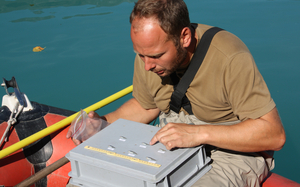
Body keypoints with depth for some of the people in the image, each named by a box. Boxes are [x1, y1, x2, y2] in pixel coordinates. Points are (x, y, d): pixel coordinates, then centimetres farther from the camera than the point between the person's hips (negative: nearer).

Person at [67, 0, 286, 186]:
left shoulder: (230, 59, -26)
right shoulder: (149, 54, -6)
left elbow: (274, 134, -25)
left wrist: (200, 133, -32)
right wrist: (104, 123, -4)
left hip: (234, 150, -5)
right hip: (173, 143, 5)